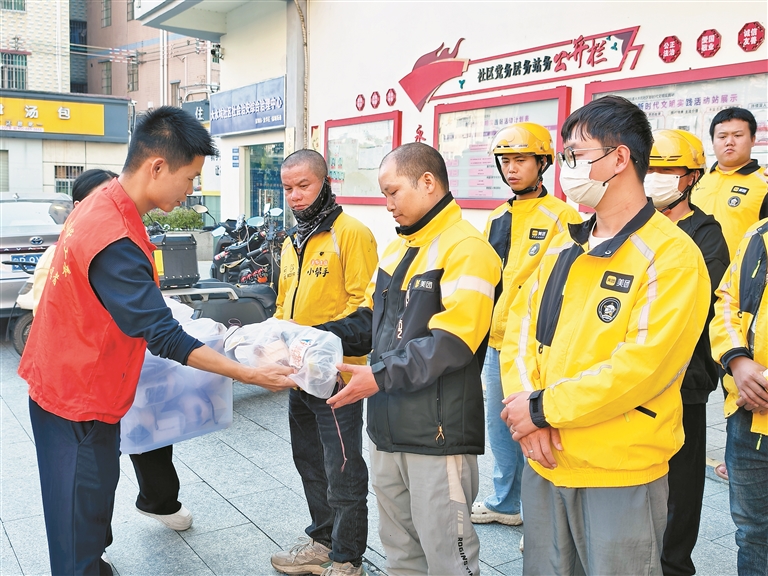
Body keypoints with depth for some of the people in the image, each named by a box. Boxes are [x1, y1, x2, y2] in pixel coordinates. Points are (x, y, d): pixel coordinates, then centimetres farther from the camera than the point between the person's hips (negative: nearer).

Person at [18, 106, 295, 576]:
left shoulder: (103, 204, 2)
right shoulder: (115, 240, -30)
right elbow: (163, 336, -29)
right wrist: (252, 375, -26)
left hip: (72, 388, 9)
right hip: (79, 403, -9)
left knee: (91, 511, 22)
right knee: (80, 538, 4)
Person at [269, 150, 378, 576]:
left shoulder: (351, 233, -11)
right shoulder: (291, 244, 15)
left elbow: (366, 304, -18)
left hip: (336, 375, -8)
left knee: (342, 472, 3)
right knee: (310, 465, 20)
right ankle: (322, 542, 38)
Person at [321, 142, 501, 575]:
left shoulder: (465, 248, -14)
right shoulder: (397, 250, 14)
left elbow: (451, 342, -23)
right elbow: (373, 316, 19)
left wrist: (380, 376, -24)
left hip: (438, 437, -8)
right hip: (389, 429, 9)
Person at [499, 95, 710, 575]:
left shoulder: (672, 254, -14)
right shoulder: (564, 246, 8)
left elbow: (644, 364, -22)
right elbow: (521, 326, 4)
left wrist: (544, 407, -17)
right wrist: (524, 403, -12)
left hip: (621, 472, -6)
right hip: (544, 463, 6)